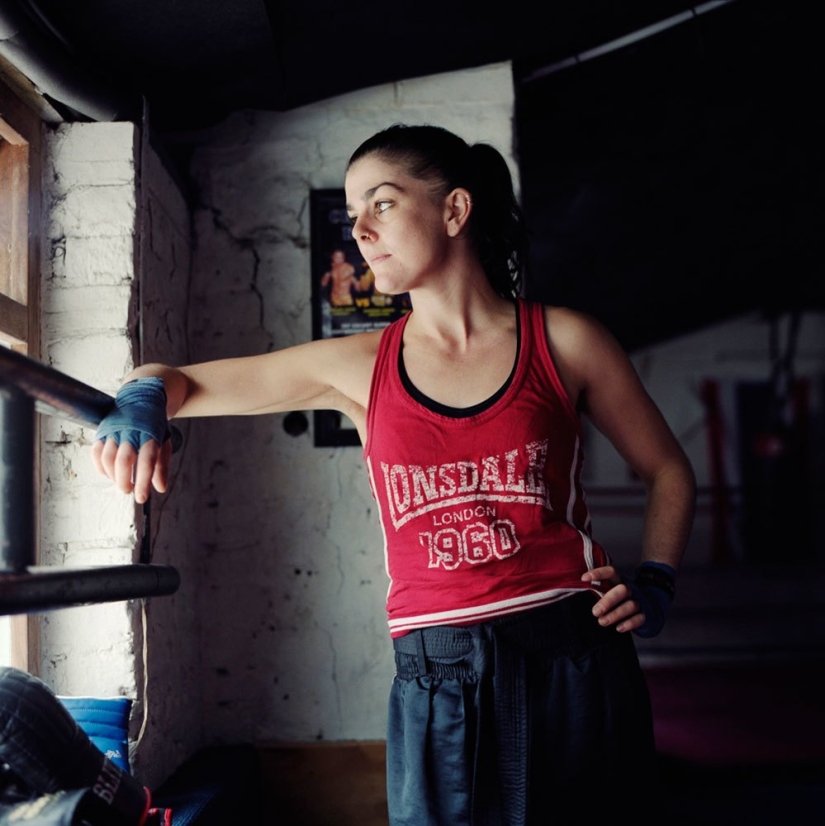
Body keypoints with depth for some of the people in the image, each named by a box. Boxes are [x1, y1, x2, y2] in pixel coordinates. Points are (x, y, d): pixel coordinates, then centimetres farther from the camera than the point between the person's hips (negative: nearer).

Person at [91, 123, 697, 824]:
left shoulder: (562, 342, 2)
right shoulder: (359, 368, 6)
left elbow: (668, 471, 13)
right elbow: (180, 383, 8)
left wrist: (654, 582, -3)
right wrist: (144, 400, -15)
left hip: (575, 660, -1)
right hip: (436, 680, 1)